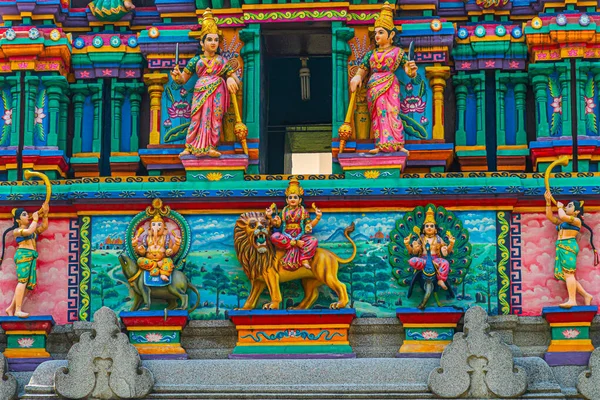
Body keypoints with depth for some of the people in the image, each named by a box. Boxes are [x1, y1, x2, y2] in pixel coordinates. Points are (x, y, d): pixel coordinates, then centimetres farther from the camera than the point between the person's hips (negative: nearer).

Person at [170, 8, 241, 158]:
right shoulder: (196, 60, 11)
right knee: (198, 118, -8)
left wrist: (231, 79, -15)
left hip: (217, 94, 1)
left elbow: (235, 78, 10)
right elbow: (183, 79, 12)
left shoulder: (222, 61, 12)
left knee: (215, 118, -6)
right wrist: (177, 76, -12)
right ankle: (191, 147, -5)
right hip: (201, 93, 0)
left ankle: (210, 147, -7)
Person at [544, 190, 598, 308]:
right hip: (561, 248, 9)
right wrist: (548, 201, 19)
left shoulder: (577, 221, -1)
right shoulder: (563, 222, 24)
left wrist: (560, 207, 3)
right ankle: (586, 296, 3)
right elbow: (550, 217, 25)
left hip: (568, 246, -9)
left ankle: (572, 300, -27)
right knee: (565, 275, 3)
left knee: (568, 273, -19)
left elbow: (562, 216, -16)